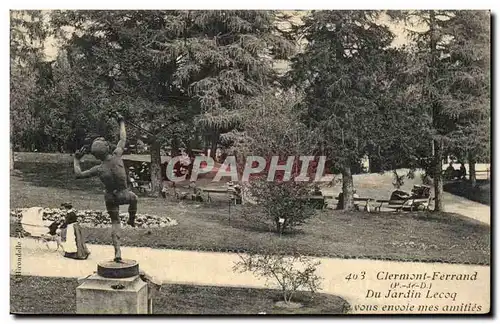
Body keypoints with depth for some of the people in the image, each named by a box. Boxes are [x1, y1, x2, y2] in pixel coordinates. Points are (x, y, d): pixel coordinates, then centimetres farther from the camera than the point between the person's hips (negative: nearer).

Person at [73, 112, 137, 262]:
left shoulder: (98, 169, -20)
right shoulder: (116, 156, -21)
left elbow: (78, 174, -9)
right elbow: (123, 139, -6)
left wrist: (76, 160, 4)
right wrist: (121, 122, 6)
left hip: (110, 198, 1)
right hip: (123, 195, 0)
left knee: (115, 223, 14)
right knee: (133, 198, 36)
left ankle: (118, 252, 5)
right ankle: (131, 220, 51)